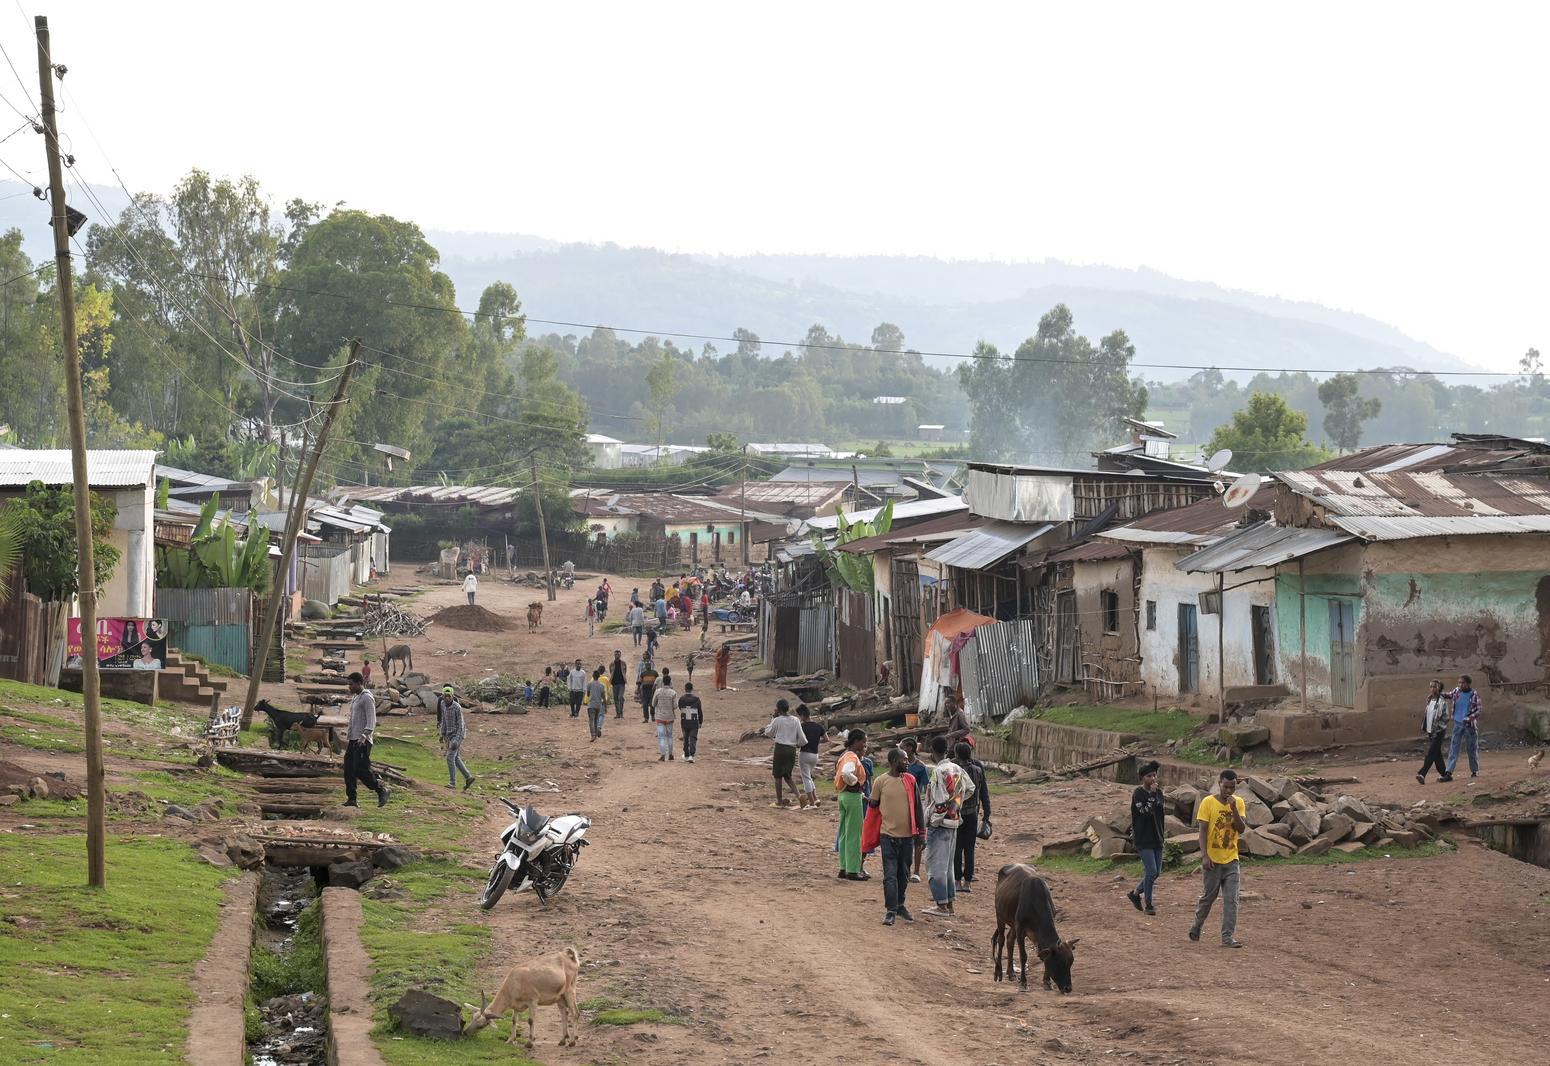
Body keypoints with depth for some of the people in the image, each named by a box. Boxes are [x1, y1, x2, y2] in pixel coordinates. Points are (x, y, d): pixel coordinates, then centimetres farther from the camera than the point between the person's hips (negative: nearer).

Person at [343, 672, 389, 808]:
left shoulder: (367, 698, -9)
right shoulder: (355, 698, 21)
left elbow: (371, 720, -17)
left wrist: (364, 736, -28)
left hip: (363, 741, -9)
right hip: (353, 741, 9)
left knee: (361, 770, -14)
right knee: (349, 770, 2)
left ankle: (381, 790, 0)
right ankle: (351, 799, 3)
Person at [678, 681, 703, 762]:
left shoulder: (681, 699, -7)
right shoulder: (696, 699, -10)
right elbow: (700, 712, -3)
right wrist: (700, 722, 10)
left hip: (684, 723, 2)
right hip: (694, 723, -2)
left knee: (686, 739, 16)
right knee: (693, 739, 1)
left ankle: (686, 756, 24)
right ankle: (691, 755, -13)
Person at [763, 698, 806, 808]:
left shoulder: (777, 720, -8)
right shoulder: (795, 721, 3)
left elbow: (768, 733, 7)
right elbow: (801, 738, 3)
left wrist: (773, 719, 10)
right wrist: (798, 744, 24)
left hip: (780, 748, -4)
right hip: (792, 750, 4)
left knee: (778, 775, 6)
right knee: (787, 775, 16)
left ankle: (779, 801, 8)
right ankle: (797, 794, -5)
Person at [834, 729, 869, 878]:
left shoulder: (845, 754, 13)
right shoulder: (852, 757, -17)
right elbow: (846, 773, -35)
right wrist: (855, 782, -16)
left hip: (843, 795, 10)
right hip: (853, 796, -10)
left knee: (845, 834, 14)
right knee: (854, 836, -4)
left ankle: (844, 868, 19)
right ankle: (852, 871, -1)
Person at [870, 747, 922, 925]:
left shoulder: (910, 780, 3)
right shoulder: (881, 781, -6)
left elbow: (917, 806, 8)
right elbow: (873, 804, 6)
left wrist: (920, 831, 7)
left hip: (907, 835, 3)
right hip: (889, 835, -3)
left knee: (904, 874, 13)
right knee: (890, 875, -6)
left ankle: (900, 905, 27)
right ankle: (890, 910, -4)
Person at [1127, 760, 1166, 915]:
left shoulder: (1158, 792, 10)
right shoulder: (1138, 793, -10)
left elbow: (1163, 811, 11)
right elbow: (1144, 811, -20)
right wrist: (1152, 795, -18)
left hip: (1157, 838, 7)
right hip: (1143, 838, -7)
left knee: (1156, 872, 9)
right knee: (1151, 871, -10)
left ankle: (1135, 893, 28)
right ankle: (1148, 904, 3)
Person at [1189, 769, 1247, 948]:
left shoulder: (1239, 802, 4)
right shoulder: (1208, 802, -7)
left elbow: (1241, 829, -4)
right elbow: (1203, 830, -9)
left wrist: (1234, 809, -17)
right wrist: (1204, 855, -16)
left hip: (1231, 859, 3)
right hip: (1213, 859, -3)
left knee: (1231, 899, -5)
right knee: (1209, 896, 9)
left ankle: (1227, 937, -5)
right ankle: (1196, 926, 32)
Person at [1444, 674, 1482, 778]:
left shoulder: (1474, 695, -9)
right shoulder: (1456, 692, 2)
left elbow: (1478, 710, -10)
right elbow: (1448, 696, 21)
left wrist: (1470, 717, -28)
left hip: (1470, 725, -3)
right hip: (1458, 724, 3)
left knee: (1472, 749, 10)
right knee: (1453, 749, -5)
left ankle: (1475, 771, 27)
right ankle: (1449, 773, -10)